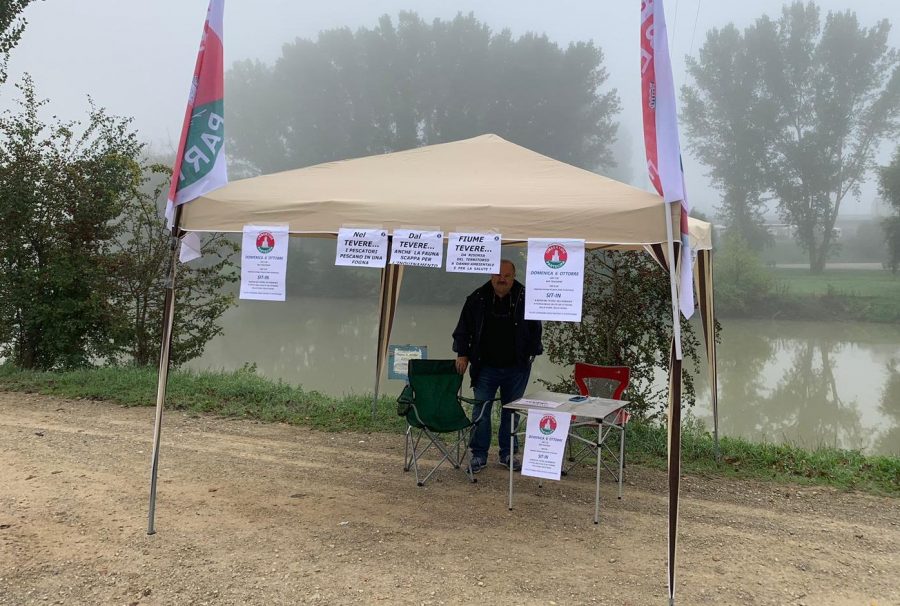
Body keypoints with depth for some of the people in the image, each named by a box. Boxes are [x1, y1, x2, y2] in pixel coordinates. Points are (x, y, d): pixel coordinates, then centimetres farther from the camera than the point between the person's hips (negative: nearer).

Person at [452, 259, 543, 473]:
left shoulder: (526, 299, -6)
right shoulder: (477, 299, -5)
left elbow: (535, 329, 5)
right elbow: (463, 329, 3)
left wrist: (531, 353, 1)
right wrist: (462, 354, -4)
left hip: (516, 368, 0)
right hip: (486, 367, 0)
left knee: (511, 410, 10)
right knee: (481, 409, 2)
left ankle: (508, 453, 24)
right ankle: (479, 455, 12)